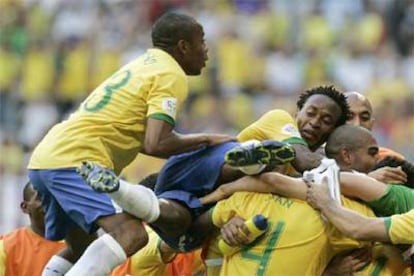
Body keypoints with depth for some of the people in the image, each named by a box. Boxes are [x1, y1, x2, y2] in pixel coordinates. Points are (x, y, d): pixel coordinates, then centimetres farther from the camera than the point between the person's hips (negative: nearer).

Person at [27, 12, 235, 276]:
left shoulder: (144, 65, 25)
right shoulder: (172, 76, -4)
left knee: (81, 248, 27)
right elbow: (156, 144, -15)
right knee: (130, 234, -24)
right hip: (76, 161, -10)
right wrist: (206, 140, -1)